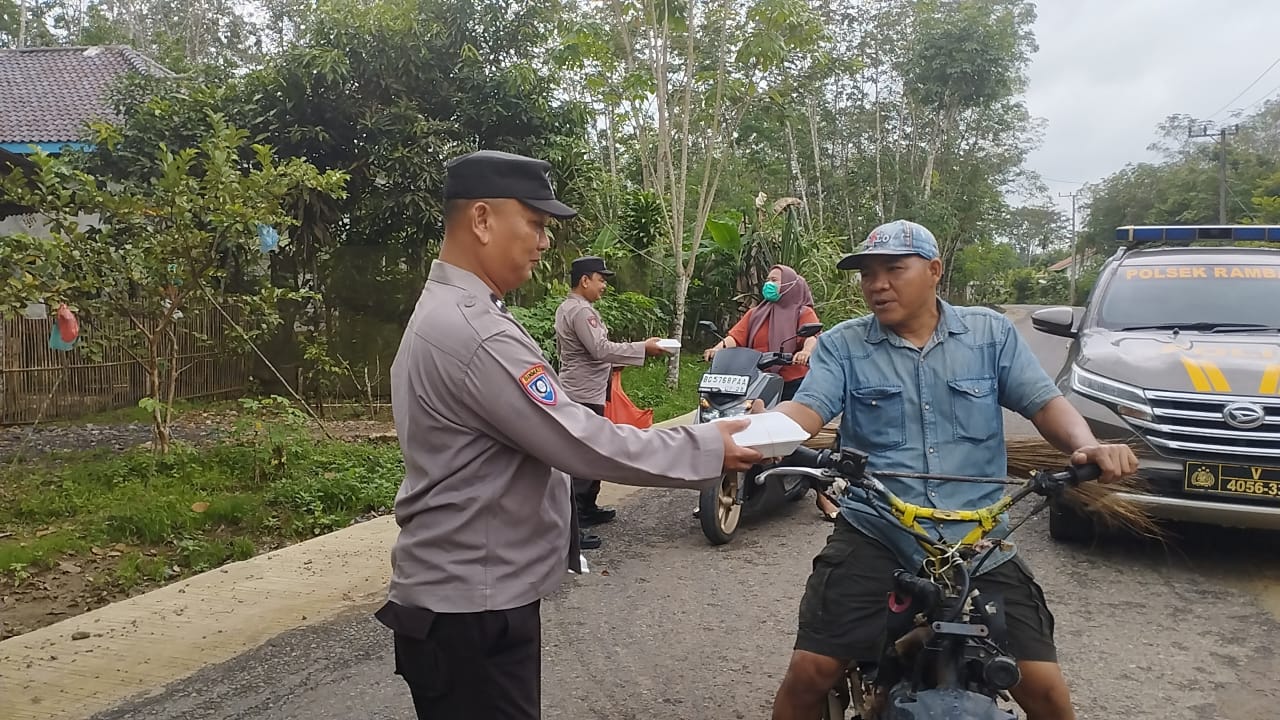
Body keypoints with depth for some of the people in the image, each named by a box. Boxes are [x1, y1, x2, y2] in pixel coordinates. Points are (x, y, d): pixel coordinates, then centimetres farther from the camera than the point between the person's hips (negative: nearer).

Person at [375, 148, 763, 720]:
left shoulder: (445, 311, 11)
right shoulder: (475, 333, -25)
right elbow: (581, 443, -25)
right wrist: (709, 447, -16)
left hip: (463, 589, 10)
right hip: (472, 605, -10)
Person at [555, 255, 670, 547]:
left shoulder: (565, 308, 16)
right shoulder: (581, 311, -17)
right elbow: (600, 349, -23)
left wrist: (605, 364, 24)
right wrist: (643, 348, -18)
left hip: (580, 391, 11)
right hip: (584, 395, -11)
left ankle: (587, 509, 31)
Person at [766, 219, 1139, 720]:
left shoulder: (991, 333, 8)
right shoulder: (842, 346, 4)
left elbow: (1044, 402, 2)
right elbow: (808, 408, -10)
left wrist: (1088, 446, -20)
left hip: (980, 545, 1)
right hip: (872, 541, -1)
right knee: (809, 674, -8)